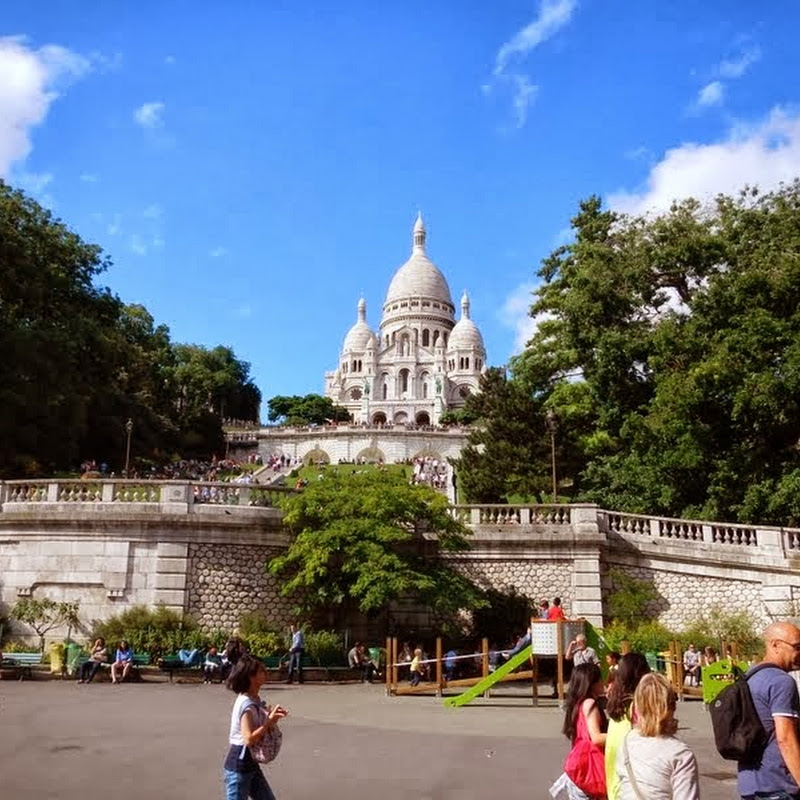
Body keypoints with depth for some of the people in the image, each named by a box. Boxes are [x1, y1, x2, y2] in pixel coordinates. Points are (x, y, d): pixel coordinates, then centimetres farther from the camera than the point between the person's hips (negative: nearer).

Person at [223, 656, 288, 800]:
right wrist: (270, 721, -24)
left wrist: (272, 716, -3)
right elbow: (249, 739, -30)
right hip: (238, 766, -10)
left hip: (250, 763, 10)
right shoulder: (246, 704, -23)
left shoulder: (254, 700, 5)